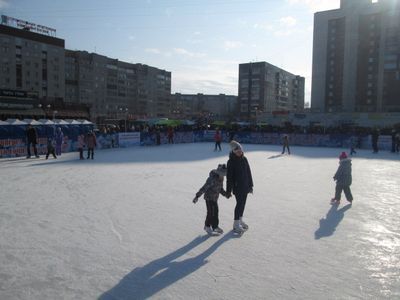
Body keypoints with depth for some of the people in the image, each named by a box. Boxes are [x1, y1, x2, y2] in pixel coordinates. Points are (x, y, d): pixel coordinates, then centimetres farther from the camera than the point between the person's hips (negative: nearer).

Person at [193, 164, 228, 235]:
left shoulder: (221, 178, 1)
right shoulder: (212, 178, -26)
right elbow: (204, 188, -25)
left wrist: (225, 194, -2)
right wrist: (197, 196, -24)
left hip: (215, 198, 8)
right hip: (209, 198, -8)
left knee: (210, 212, 15)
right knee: (214, 212, -3)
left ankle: (207, 226, 28)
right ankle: (215, 227, 10)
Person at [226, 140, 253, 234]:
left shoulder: (244, 159, 3)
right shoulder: (231, 162, -15)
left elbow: (249, 172, 10)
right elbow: (229, 177, -14)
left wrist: (250, 185, 11)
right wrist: (228, 191, -13)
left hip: (245, 186, 6)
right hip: (237, 187, -6)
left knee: (243, 203, 15)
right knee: (239, 204, -5)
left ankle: (240, 220, 32)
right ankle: (236, 225, 6)